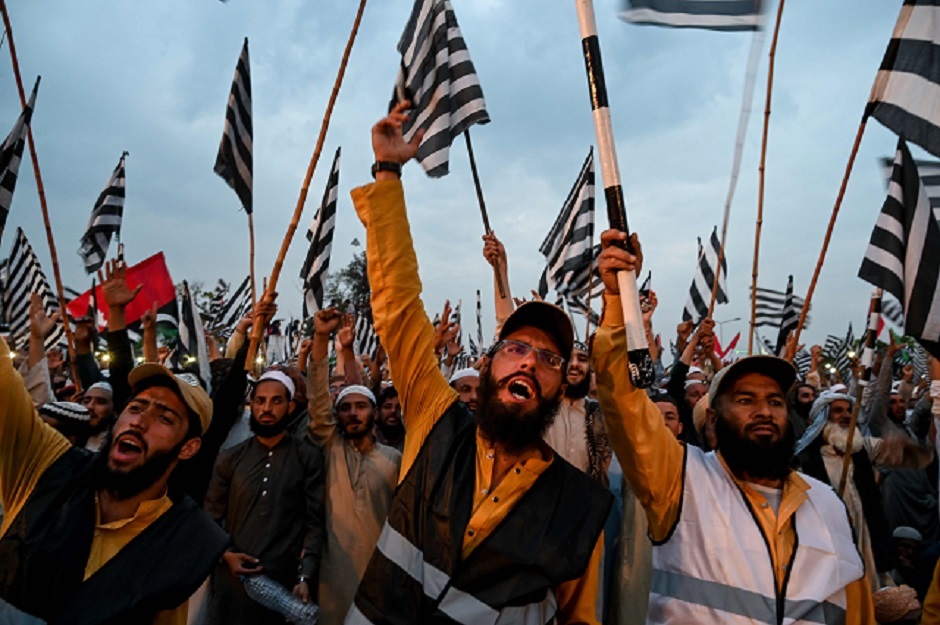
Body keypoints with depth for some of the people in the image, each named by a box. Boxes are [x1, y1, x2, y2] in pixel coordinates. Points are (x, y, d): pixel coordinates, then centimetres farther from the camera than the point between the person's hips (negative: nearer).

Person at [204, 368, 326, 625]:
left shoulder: (309, 457, -2)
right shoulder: (230, 458, 6)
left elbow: (315, 522, -6)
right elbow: (211, 517, 8)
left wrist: (305, 576, -15)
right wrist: (225, 554, -8)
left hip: (286, 582, -2)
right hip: (233, 582, 2)